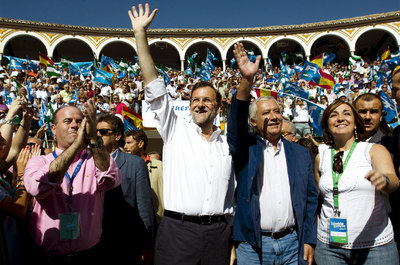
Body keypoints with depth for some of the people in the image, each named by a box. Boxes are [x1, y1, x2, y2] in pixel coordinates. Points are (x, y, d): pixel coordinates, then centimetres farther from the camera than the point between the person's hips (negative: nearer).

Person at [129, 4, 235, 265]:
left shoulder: (229, 144, 10)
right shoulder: (176, 130, 4)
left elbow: (235, 193, 14)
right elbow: (154, 88, -3)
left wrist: (234, 239, 10)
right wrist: (141, 33, -6)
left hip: (218, 232, 2)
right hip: (178, 229, -2)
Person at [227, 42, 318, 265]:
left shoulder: (301, 154, 7)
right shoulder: (246, 147, -1)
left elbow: (311, 199, 8)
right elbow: (236, 122, -20)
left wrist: (309, 240, 3)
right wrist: (247, 80, -31)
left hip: (293, 244, 3)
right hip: (252, 245, -2)